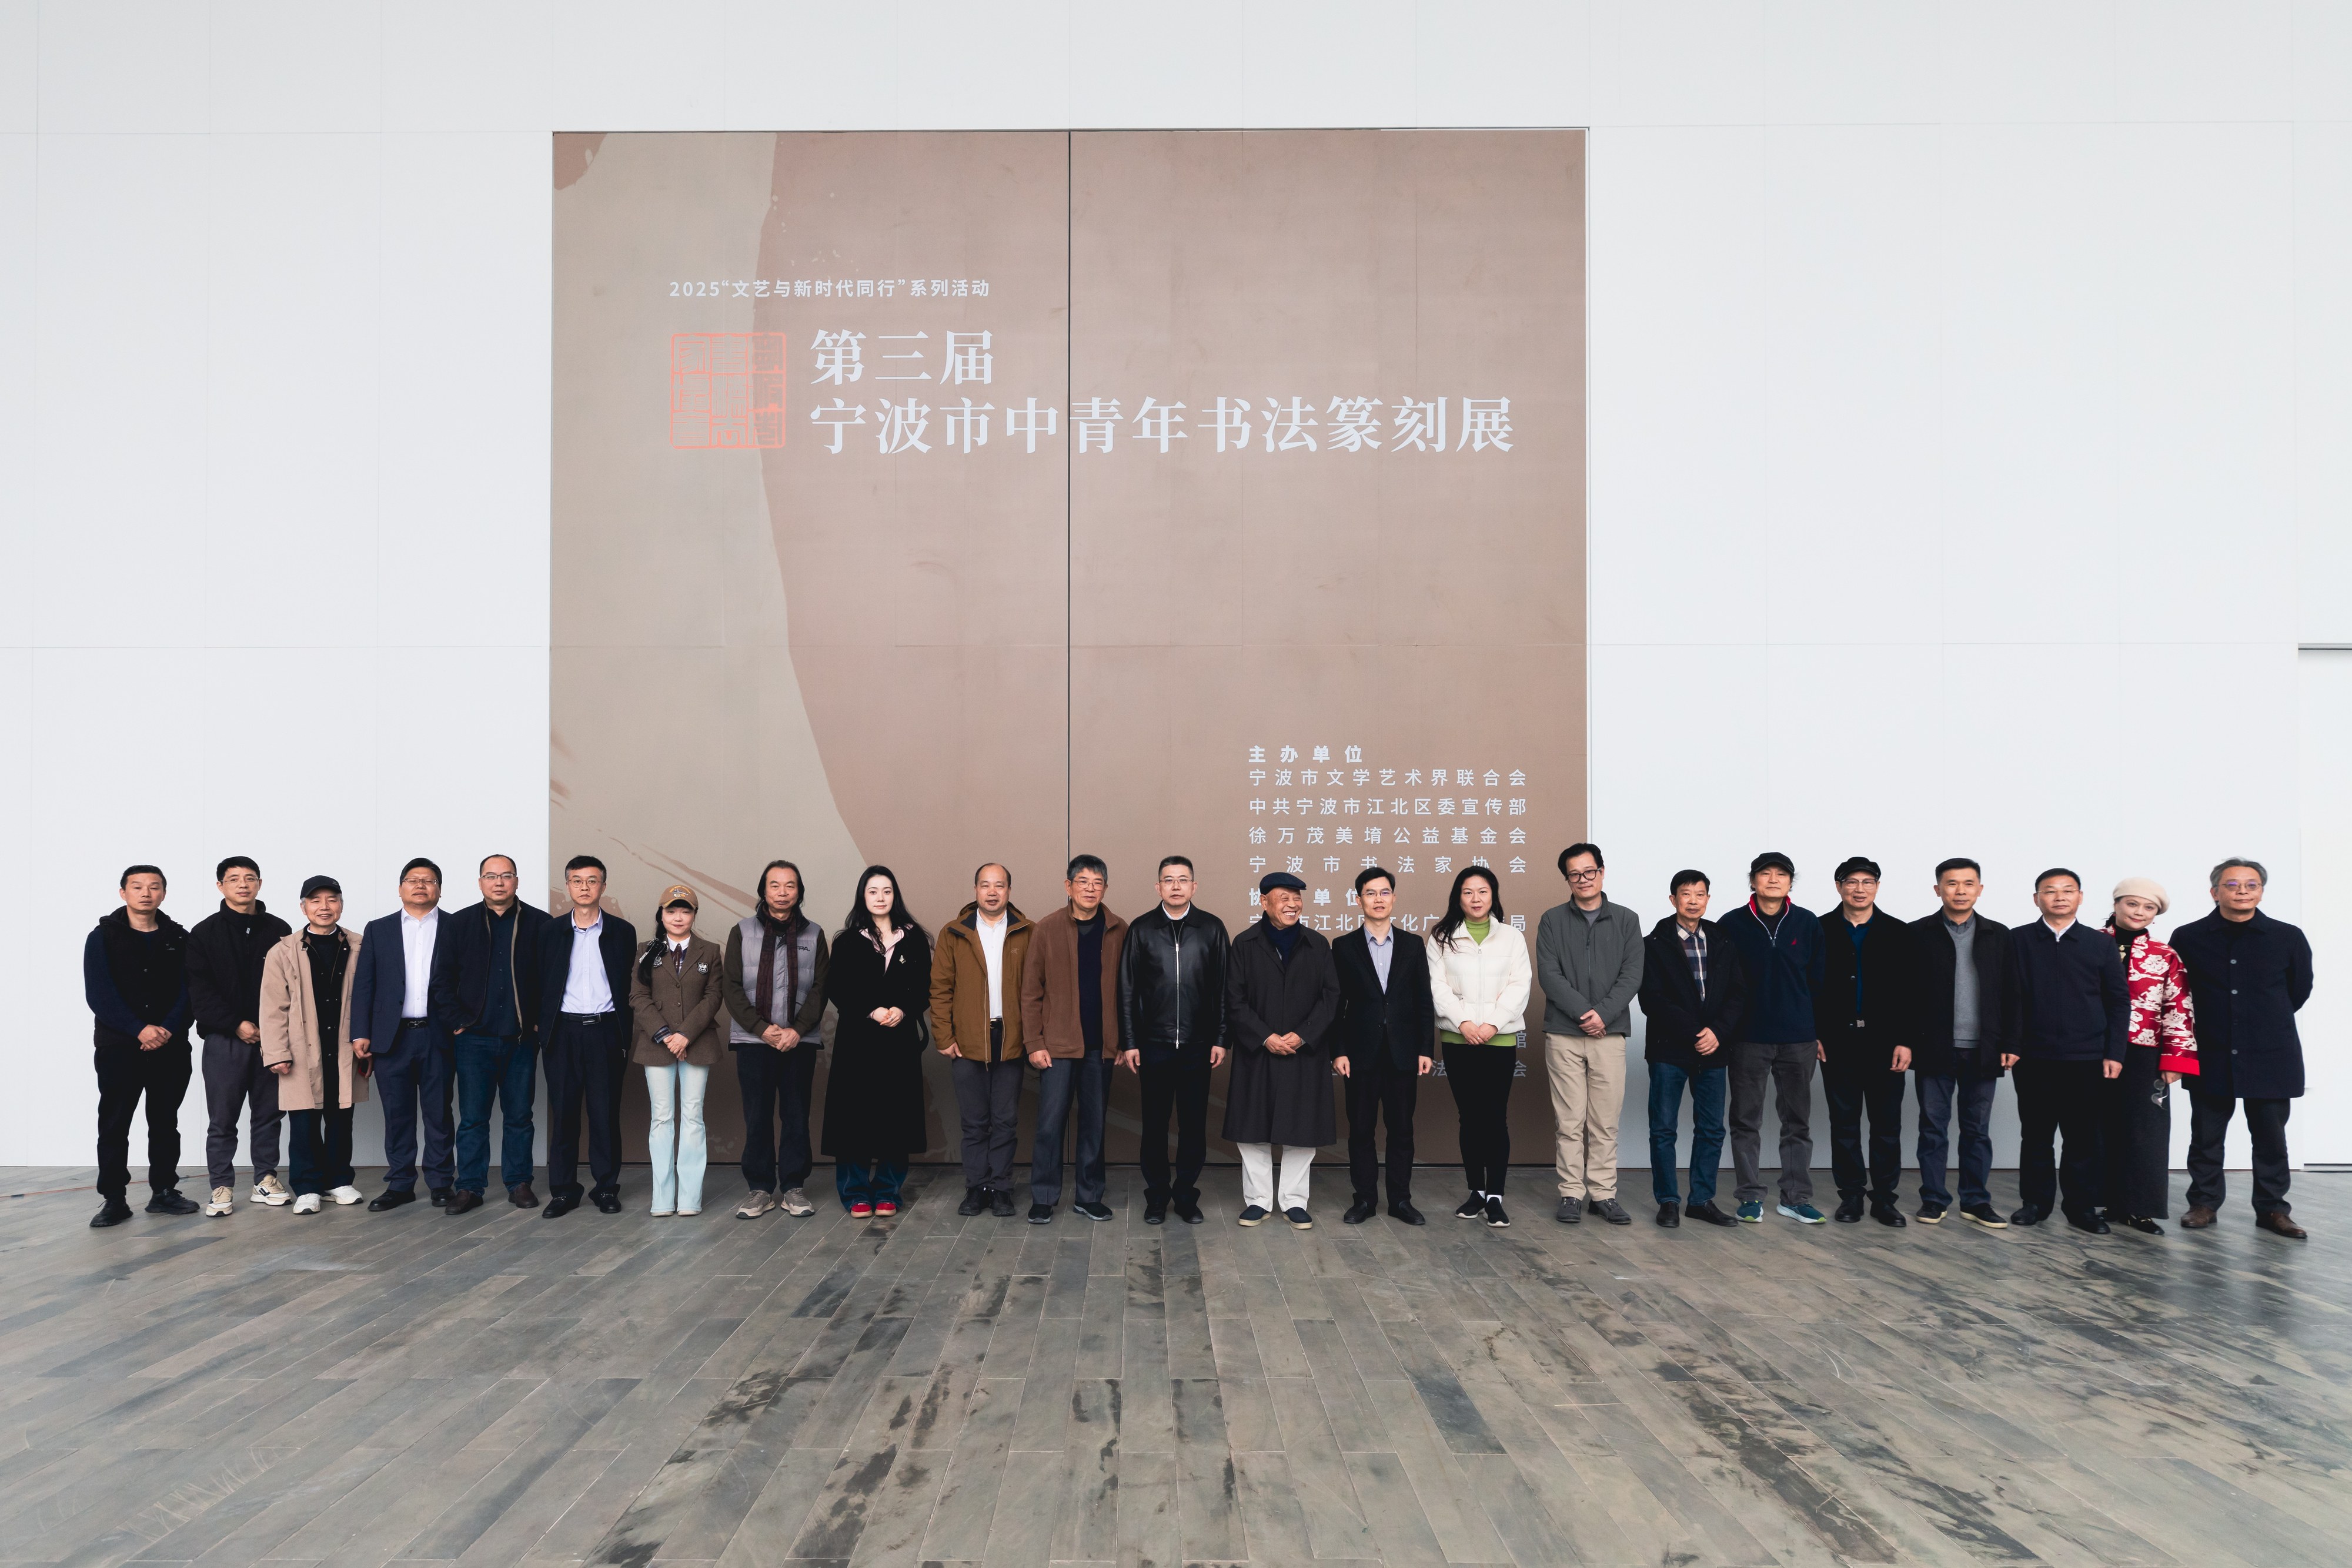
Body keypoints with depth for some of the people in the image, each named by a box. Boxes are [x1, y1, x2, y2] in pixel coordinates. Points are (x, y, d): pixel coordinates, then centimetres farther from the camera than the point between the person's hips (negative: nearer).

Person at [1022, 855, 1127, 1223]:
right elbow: (1031, 992, -1)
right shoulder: (1047, 930, -3)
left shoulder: (1119, 932, 2)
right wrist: (1034, 1043, -6)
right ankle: (1043, 1199, 10)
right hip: (1058, 1044, -2)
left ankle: (1089, 1196, 21)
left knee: (1094, 1123, 10)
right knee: (1050, 1123, -1)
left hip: (1101, 1045, 2)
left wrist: (1125, 1039, 0)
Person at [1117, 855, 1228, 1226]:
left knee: (1194, 1124, 6)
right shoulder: (1141, 929, 2)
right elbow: (1127, 989, 3)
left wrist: (1220, 1039, -1)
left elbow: (1223, 988, 3)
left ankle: (1186, 1195, 19)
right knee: (1155, 1123, 6)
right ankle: (1157, 1196, 18)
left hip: (1198, 1046, 0)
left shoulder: (1212, 928, 3)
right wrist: (1130, 1042, -1)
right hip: (1154, 1045, 0)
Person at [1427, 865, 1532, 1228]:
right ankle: (1476, 1192, 14)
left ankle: (1495, 1197, -1)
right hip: (1458, 1039, 1)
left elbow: (1519, 986, 0)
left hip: (1500, 1039, -1)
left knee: (1495, 1117, -4)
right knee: (1469, 1117, 5)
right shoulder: (1442, 938, 7)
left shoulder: (1512, 937, 8)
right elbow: (1438, 986, -1)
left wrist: (1493, 1024, -12)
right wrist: (1463, 1022, -14)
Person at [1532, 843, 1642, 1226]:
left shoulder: (1627, 920, 9)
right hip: (1563, 1035, -1)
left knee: (1605, 1122, 3)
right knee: (1569, 1122, 1)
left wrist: (1603, 1013, -12)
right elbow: (1549, 975, -4)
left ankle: (1603, 1194, 11)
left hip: (1610, 1033, 1)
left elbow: (1632, 975, 1)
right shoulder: (1552, 921, 6)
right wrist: (1584, 1014, -13)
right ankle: (1572, 1194, 7)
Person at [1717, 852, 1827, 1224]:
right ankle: (1751, 1197, 13)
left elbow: (1818, 981, 7)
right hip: (1749, 1039, -1)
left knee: (1798, 1121, 8)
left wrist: (1820, 1033, 4)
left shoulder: (1807, 924, 3)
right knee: (1746, 1121, 4)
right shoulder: (1733, 924, -1)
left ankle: (1796, 1197, 16)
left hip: (1799, 1040, 1)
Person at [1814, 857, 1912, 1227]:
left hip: (1885, 1043, 0)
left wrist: (1905, 1041, -6)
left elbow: (1910, 990, 1)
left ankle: (1884, 1198, 11)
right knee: (1844, 1123, 6)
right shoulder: (1821, 930, 3)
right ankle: (1851, 1195, 14)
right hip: (1837, 1042, 0)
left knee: (1887, 1124, 3)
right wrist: (1814, 1036, -4)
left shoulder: (1898, 933, 4)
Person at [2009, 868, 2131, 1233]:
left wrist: (2114, 1053, 0)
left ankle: (2082, 1206, 14)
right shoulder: (2018, 941, 3)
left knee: (2083, 1136, 4)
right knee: (2036, 1134, 8)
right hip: (2034, 1058, 0)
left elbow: (2119, 1001, 6)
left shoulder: (2101, 945, 6)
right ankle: (2035, 1202, 18)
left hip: (2087, 1060, 0)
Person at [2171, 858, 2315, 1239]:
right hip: (2212, 1059, 0)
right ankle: (2204, 1203, 20)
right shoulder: (2187, 938, -2)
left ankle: (2272, 1208, 20)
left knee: (2271, 1138, 8)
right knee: (2205, 1136, 8)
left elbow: (2300, 990, 11)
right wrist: (2207, 1023, 10)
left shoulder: (2288, 938, -3)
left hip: (2270, 1059, 0)